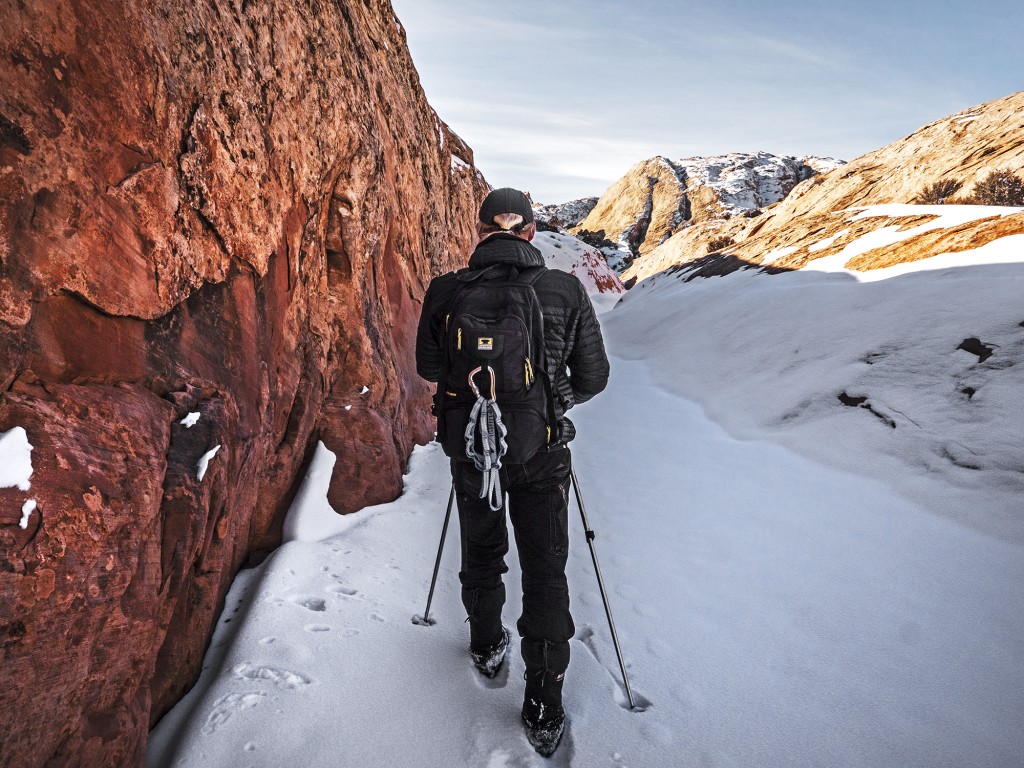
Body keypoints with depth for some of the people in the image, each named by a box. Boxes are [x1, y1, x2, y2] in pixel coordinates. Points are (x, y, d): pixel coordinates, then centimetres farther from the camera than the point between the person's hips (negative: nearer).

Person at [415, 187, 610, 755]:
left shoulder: (445, 291, -10)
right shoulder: (566, 291, -12)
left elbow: (428, 368, 4)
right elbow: (592, 378, -3)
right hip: (541, 452, -1)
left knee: (482, 553, 24)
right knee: (545, 569, 11)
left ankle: (487, 648, 48)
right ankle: (544, 713, 21)